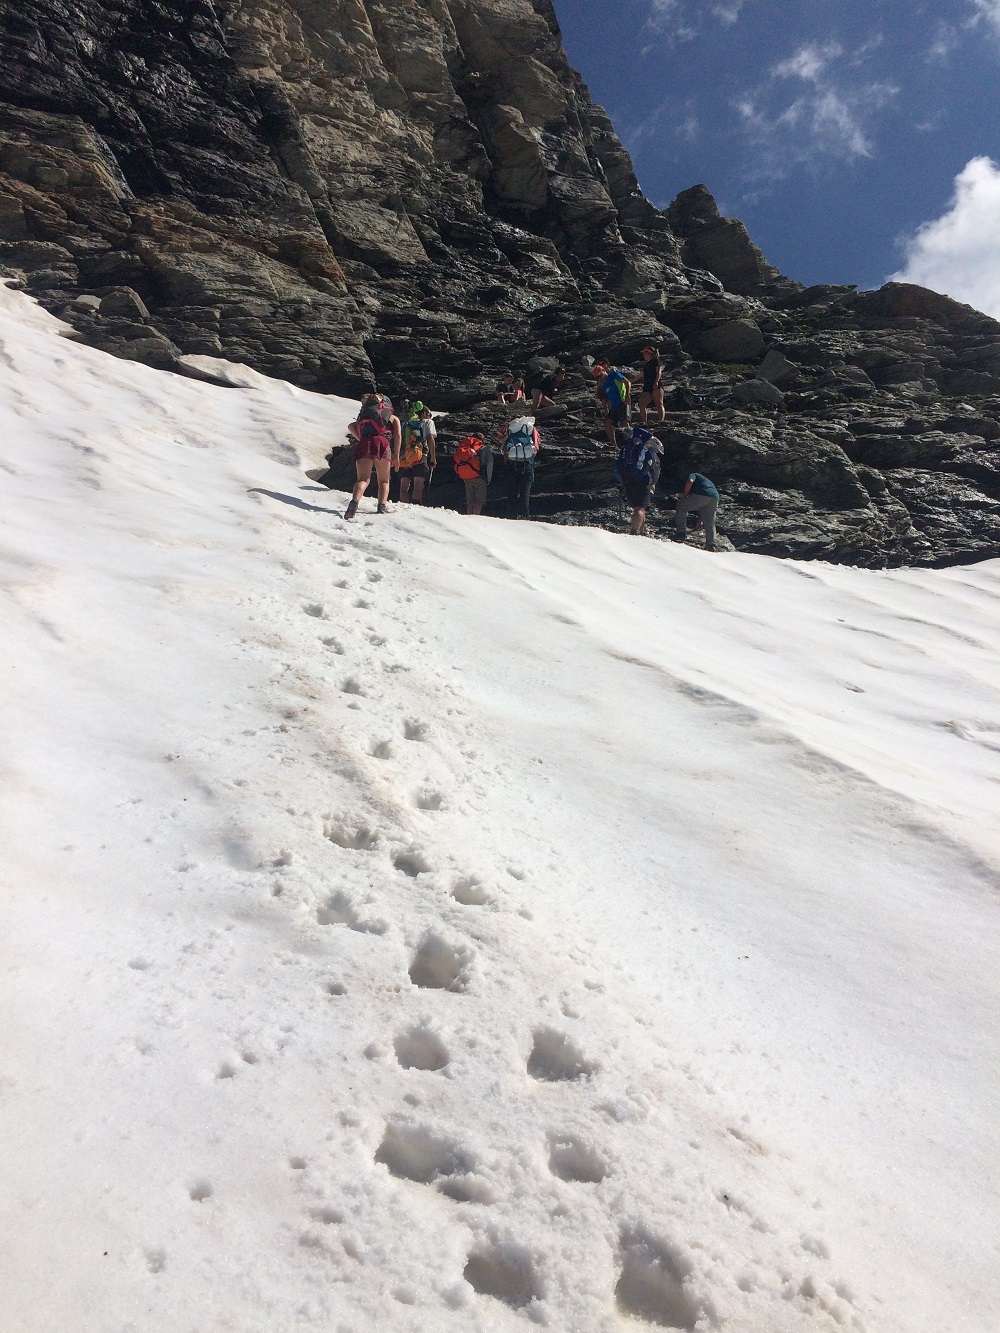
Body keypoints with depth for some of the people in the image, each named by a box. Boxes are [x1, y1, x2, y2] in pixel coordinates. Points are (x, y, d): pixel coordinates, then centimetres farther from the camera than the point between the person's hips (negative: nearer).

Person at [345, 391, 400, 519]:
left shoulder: (363, 415, 36)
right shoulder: (393, 418, 28)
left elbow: (352, 426, 18)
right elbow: (398, 434, 11)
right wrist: (396, 456, 9)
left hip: (363, 445, 2)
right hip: (382, 443, -2)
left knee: (363, 479, -3)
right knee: (384, 481, 11)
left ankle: (355, 501, -31)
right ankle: (382, 506, -10)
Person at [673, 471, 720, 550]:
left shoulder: (693, 475, 26)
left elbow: (690, 482, -3)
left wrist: (684, 495, 8)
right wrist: (700, 521, 49)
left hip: (701, 494, -7)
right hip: (715, 498, 7)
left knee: (681, 507, 11)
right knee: (710, 523, 17)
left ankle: (681, 533, 4)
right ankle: (711, 545, 8)